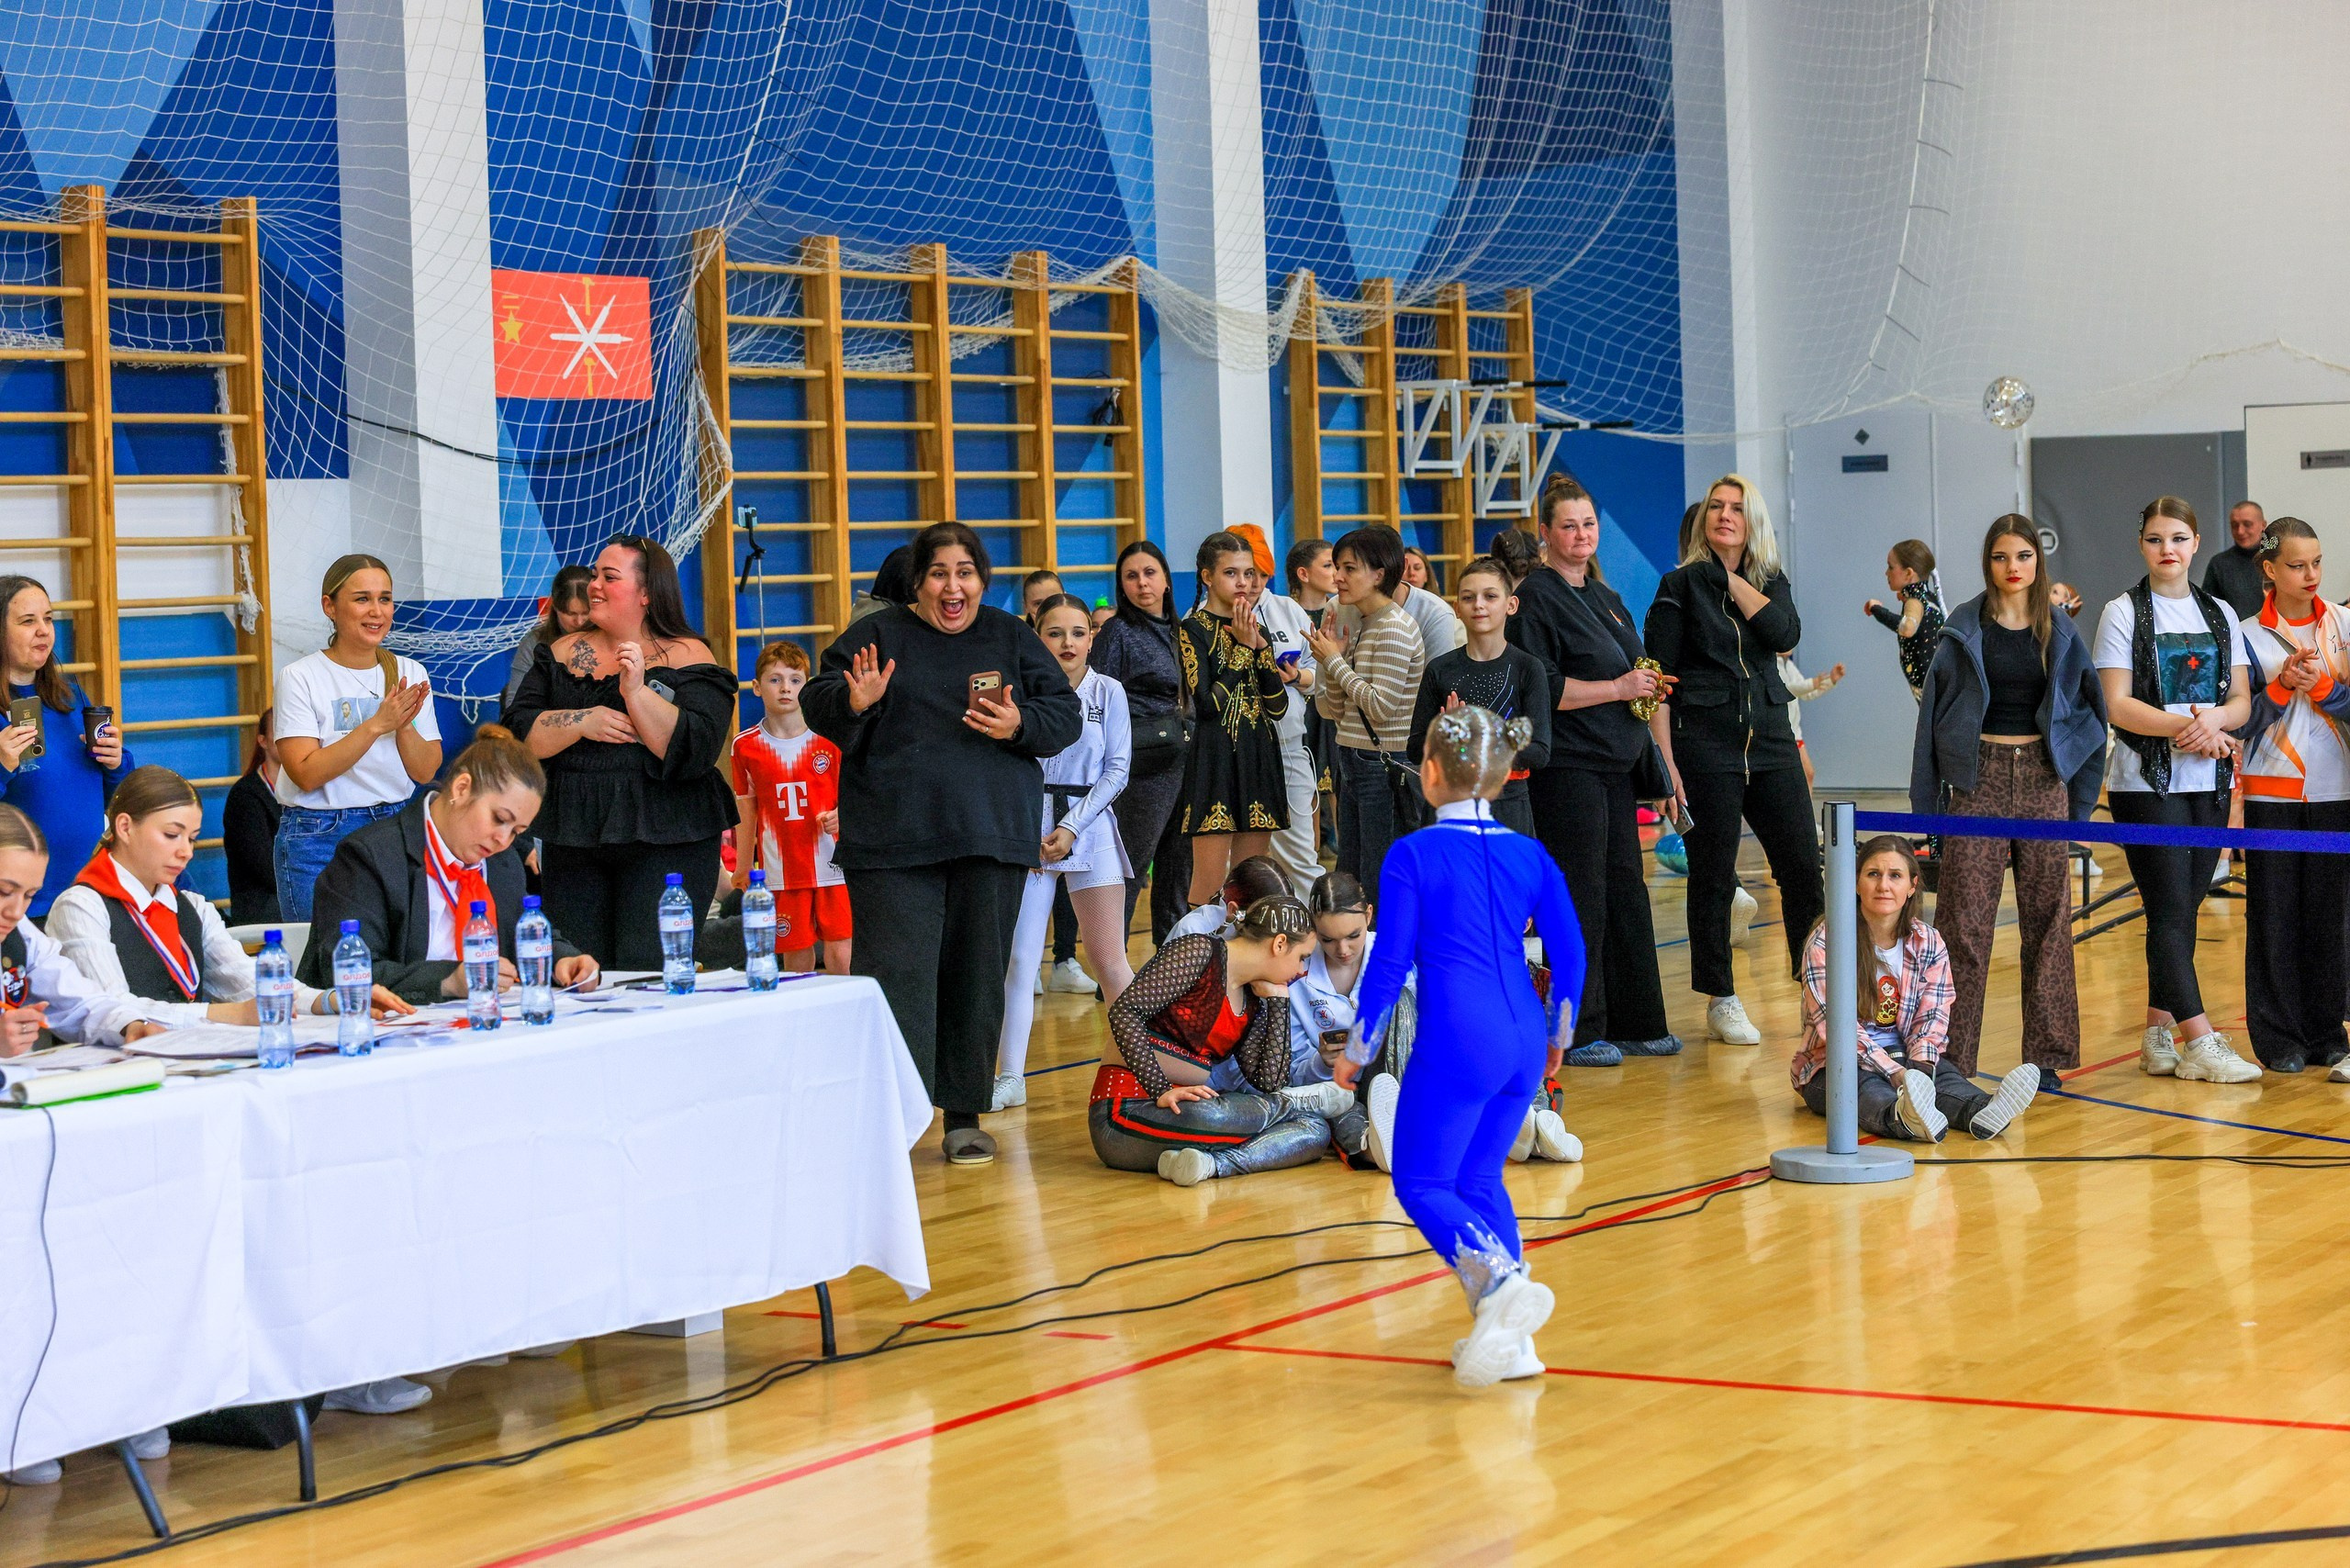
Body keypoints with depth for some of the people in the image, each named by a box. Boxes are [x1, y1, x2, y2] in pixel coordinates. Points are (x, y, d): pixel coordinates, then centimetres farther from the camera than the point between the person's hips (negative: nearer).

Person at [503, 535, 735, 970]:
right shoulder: (562, 654, 14)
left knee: (647, 975, -12)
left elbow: (695, 750, -13)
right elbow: (517, 734, 4)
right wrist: (581, 722, -11)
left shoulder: (688, 658, 1)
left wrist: (637, 691, -19)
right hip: (572, 844, 4)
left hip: (664, 842, -4)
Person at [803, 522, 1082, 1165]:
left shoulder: (1011, 639, 11)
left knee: (977, 977, 7)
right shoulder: (878, 635, 5)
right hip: (892, 841, -2)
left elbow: (1067, 714, 9)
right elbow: (817, 705, 2)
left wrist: (1021, 725, -11)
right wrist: (854, 703, -20)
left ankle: (965, 1116, 16)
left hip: (990, 841, 3)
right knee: (895, 975, -9)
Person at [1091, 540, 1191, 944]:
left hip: (1185, 758, 7)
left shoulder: (1175, 632, 15)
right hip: (1147, 764, -7)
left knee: (1180, 861, 11)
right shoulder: (1118, 633, -5)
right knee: (1131, 864, -7)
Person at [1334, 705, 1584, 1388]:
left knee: (1421, 1184, 3)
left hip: (1456, 1044, -6)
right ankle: (1507, 1337, 9)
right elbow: (1570, 955, 9)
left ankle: (1502, 1280, -23)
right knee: (1478, 1178, 18)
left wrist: (1357, 1051, 7)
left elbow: (1390, 963, -4)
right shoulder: (1530, 856, 9)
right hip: (1524, 1043, 6)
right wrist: (1556, 1037, 24)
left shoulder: (1414, 856, -4)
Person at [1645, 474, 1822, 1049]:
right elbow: (1658, 682, -5)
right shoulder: (1681, 586, -1)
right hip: (1705, 744, -4)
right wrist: (1666, 763, -13)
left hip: (1770, 742, 4)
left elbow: (1785, 635, -11)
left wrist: (1731, 578, -7)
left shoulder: (1772, 584, 11)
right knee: (1712, 877, 1)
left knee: (1803, 866, 1)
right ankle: (1721, 1001, 10)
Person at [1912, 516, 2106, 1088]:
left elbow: (2089, 712, 11)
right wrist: (1928, 802, -1)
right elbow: (1934, 711, 3)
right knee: (1965, 919, -4)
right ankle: (1951, 1057, 0)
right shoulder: (1965, 629, 1)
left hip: (2043, 781, 2)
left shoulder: (2061, 632, 7)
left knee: (2047, 918, 4)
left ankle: (2047, 1055, 11)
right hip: (1979, 779, -2)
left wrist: (2080, 801, 4)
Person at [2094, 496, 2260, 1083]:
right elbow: (2117, 705, -9)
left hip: (2209, 782, 5)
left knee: (2182, 911, 6)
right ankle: (2200, 1044, -9)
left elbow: (2241, 701, 8)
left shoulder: (2220, 615, 13)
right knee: (2171, 913, -8)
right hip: (2146, 781, -5)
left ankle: (2159, 1035, 14)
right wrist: (2181, 726, -23)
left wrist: (2214, 718, -15)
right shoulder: (2124, 613, 0)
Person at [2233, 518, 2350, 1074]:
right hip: (2272, 794, -1)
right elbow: (2243, 723, -2)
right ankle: (2279, 1040, 9)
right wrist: (2282, 687, -18)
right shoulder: (2249, 637, 0)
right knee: (2274, 916, 1)